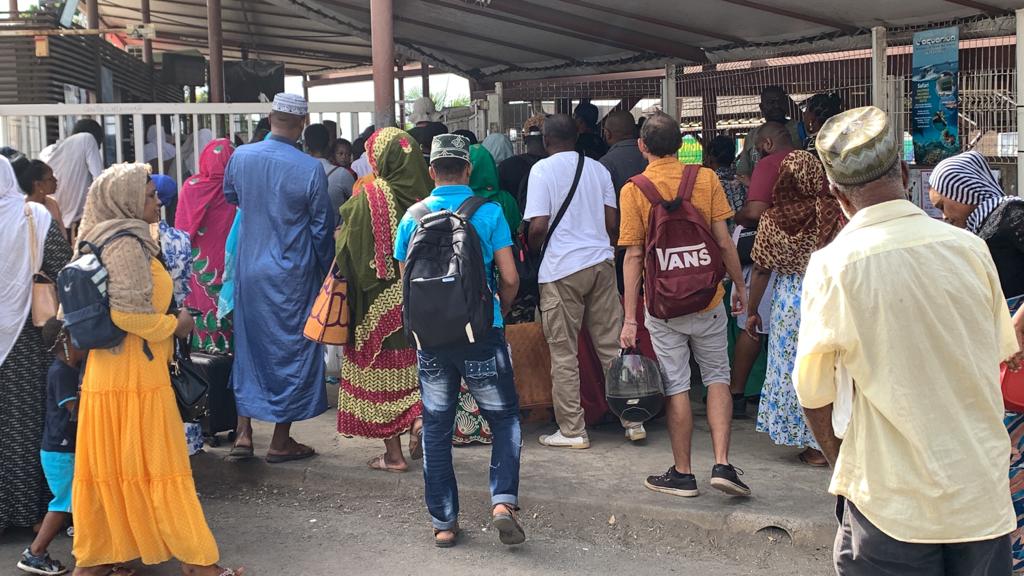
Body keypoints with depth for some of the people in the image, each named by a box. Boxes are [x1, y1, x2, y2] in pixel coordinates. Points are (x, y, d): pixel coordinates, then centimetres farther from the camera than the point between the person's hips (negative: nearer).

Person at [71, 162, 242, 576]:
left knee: (105, 467, 14)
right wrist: (174, 325, -10)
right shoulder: (128, 245, -16)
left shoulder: (109, 240, 14)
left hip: (105, 372, 9)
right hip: (135, 375, -9)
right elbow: (127, 313, -23)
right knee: (158, 466, -1)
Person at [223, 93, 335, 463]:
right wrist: (325, 272, 7)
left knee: (249, 346, 16)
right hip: (293, 276, -4)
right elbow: (322, 228, -7)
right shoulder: (311, 169, -15)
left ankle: (243, 433, 16)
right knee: (291, 349, 7)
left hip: (249, 270, 4)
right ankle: (281, 442, 13)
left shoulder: (241, 157, -4)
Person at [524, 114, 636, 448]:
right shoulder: (597, 169, 10)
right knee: (612, 345, 9)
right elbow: (613, 223, 8)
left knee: (564, 353, 3)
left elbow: (538, 226, -12)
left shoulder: (542, 169, -4)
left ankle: (572, 430, 6)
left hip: (561, 269, -5)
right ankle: (632, 421, 13)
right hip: (601, 262, 5)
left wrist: (532, 250, 7)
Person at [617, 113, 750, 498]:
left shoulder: (634, 190, -7)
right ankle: (722, 464, 4)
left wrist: (629, 318, -6)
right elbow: (724, 241, -3)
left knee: (676, 386, 7)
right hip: (708, 298, 1)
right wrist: (739, 286, 11)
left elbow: (634, 255, -9)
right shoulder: (706, 179, -3)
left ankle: (683, 474, 16)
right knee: (717, 378, 14)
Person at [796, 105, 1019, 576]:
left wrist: (842, 466, 9)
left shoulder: (833, 266, -14)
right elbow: (1000, 352, 10)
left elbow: (815, 396, -8)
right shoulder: (970, 248, -4)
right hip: (984, 498, 3)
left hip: (893, 499, -3)